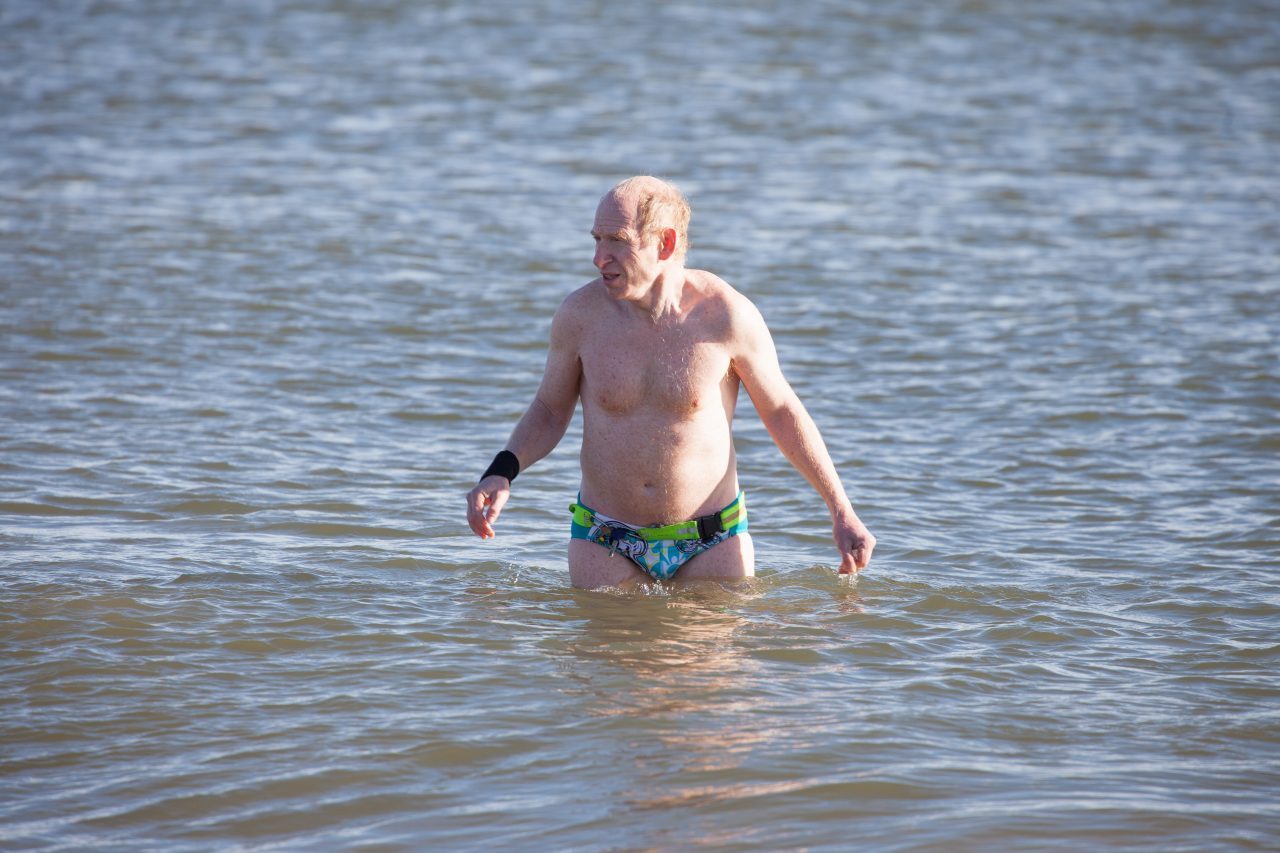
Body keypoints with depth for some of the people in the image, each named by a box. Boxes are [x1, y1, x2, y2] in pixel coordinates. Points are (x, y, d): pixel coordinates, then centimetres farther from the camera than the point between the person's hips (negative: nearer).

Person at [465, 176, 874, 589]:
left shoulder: (726, 315, -14)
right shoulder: (580, 314, -10)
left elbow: (782, 410, -1)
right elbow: (550, 412, 5)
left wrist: (842, 513, -1)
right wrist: (501, 473, -15)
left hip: (711, 543, -1)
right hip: (606, 545, 1)